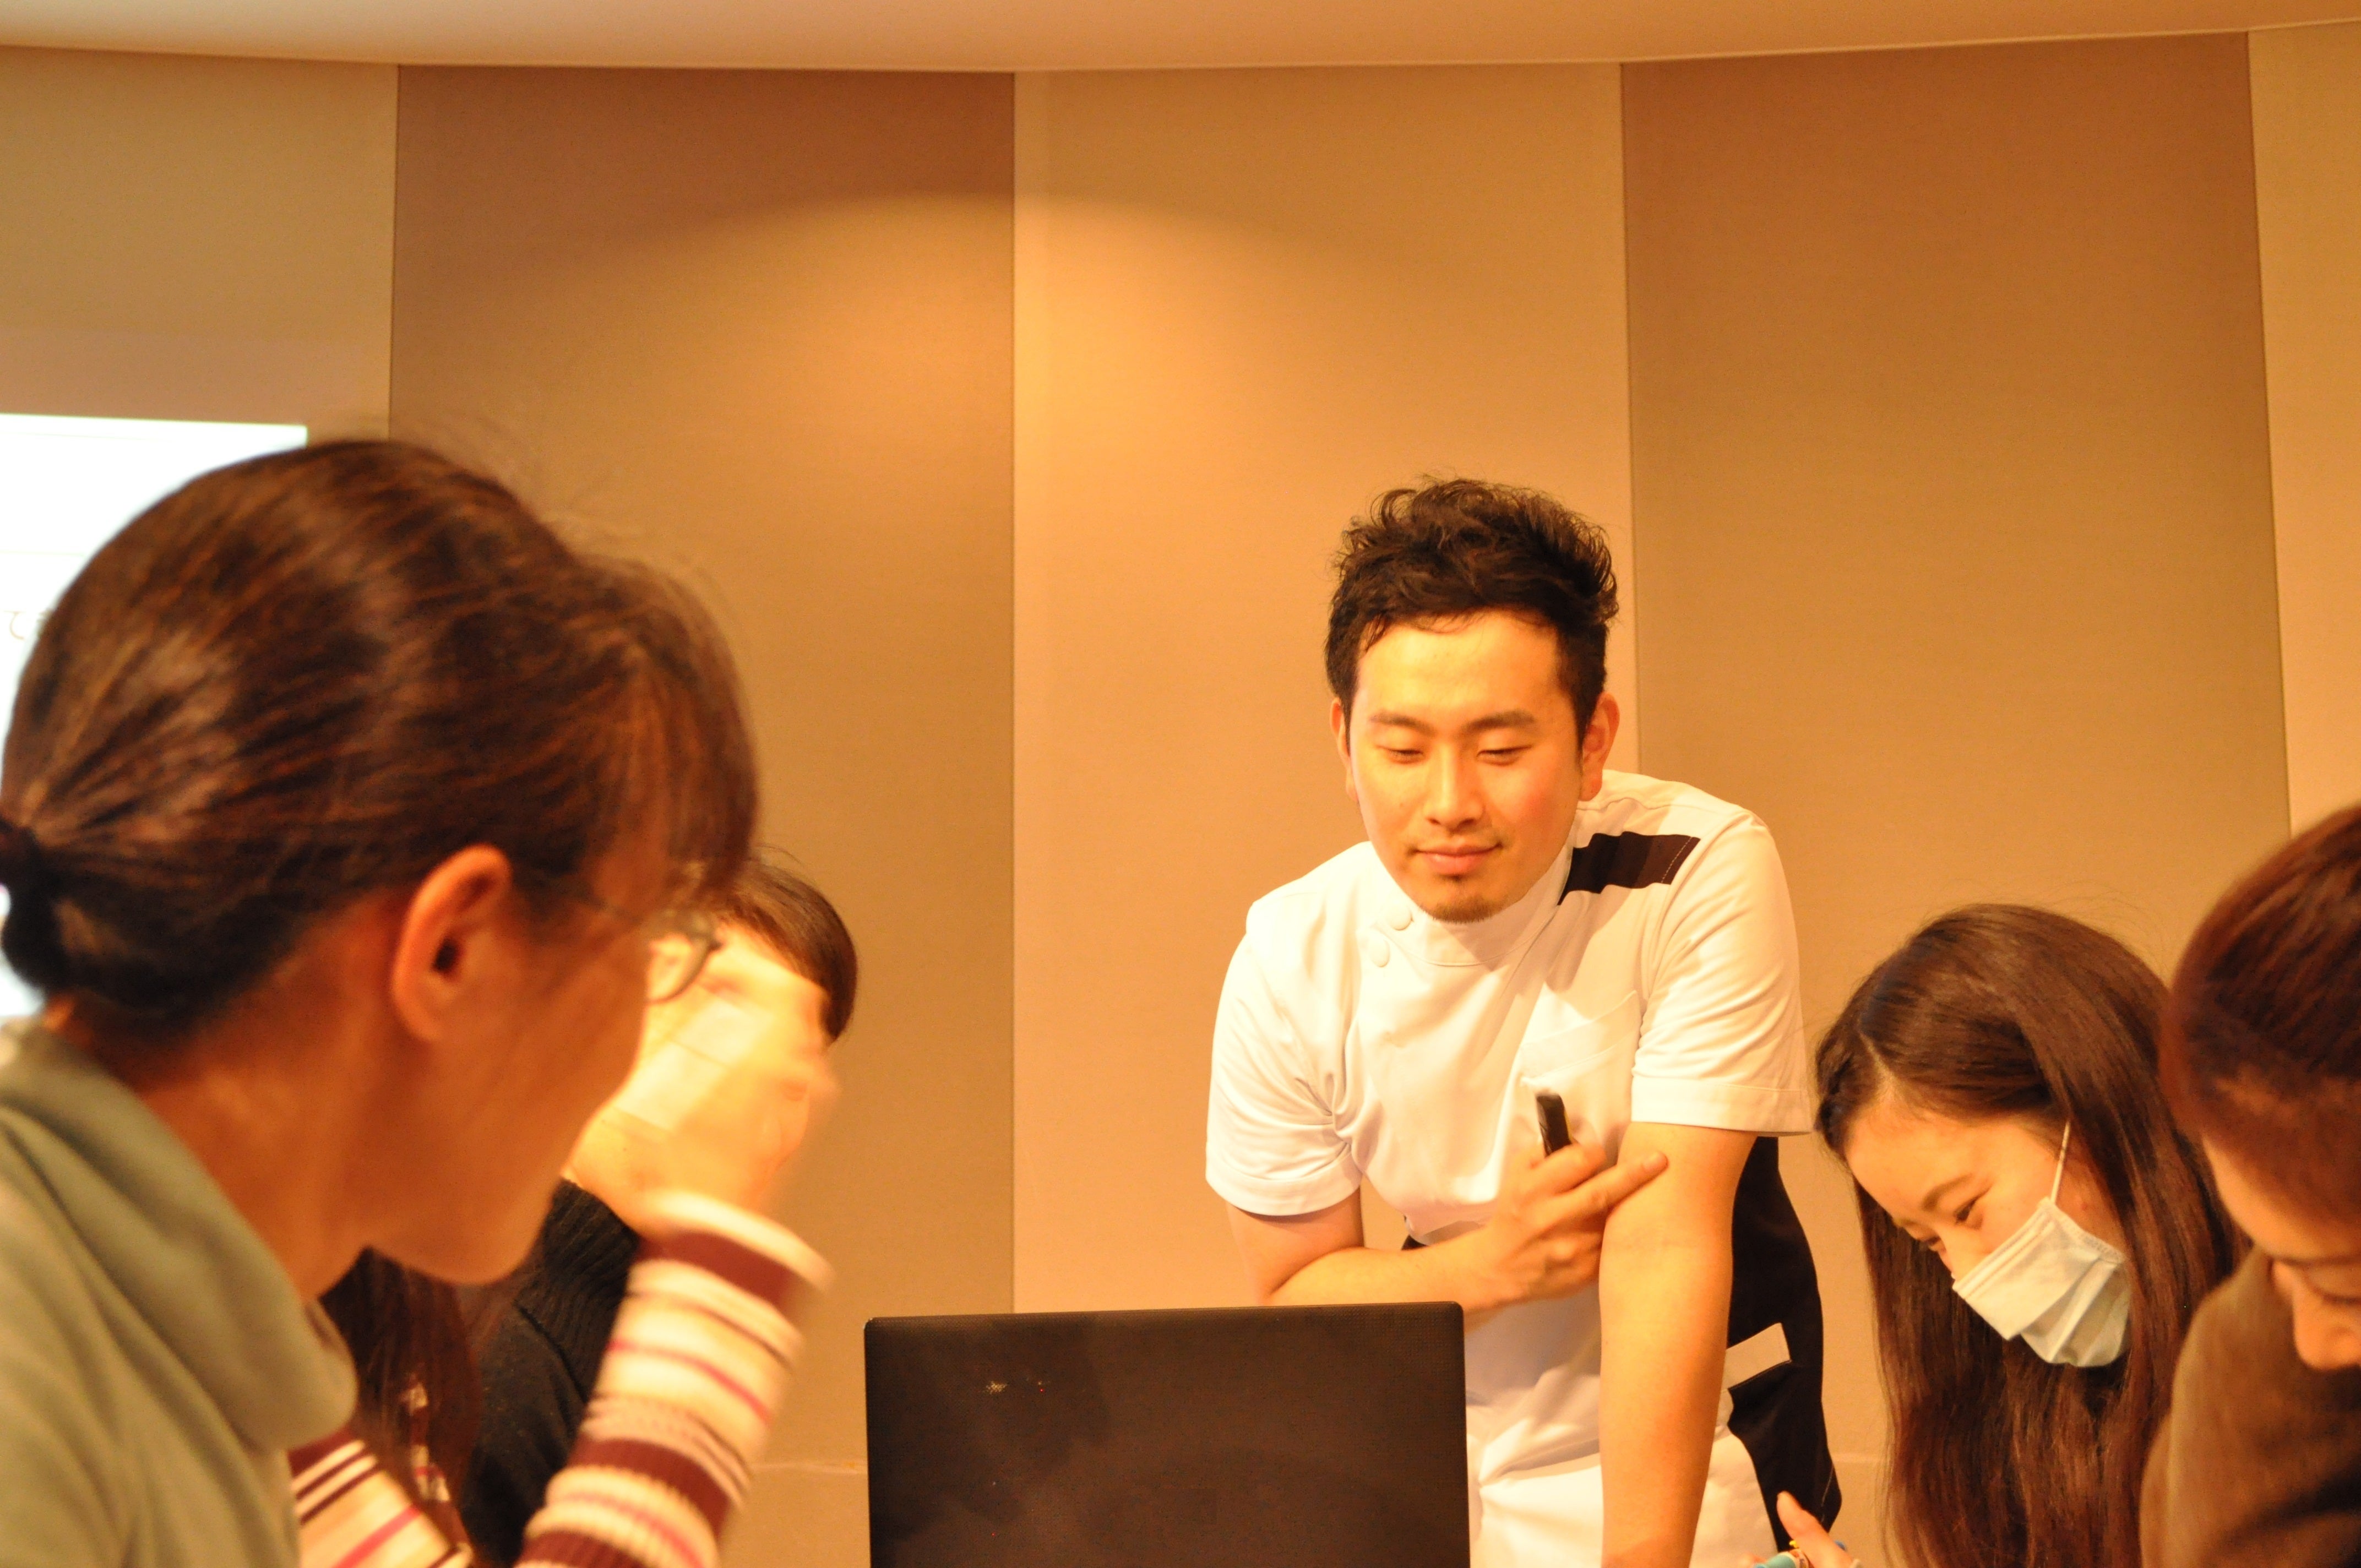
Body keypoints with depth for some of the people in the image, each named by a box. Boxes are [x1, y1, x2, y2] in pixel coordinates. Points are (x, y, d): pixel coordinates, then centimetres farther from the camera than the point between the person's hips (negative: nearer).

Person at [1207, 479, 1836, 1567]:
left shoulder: (1702, 874, -19)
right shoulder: (1292, 959, -10)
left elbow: (1665, 1248, -24)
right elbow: (1291, 1295, -1)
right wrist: (1492, 1260, -19)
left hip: (1687, 1447, -2)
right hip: (1447, 1446, 3)